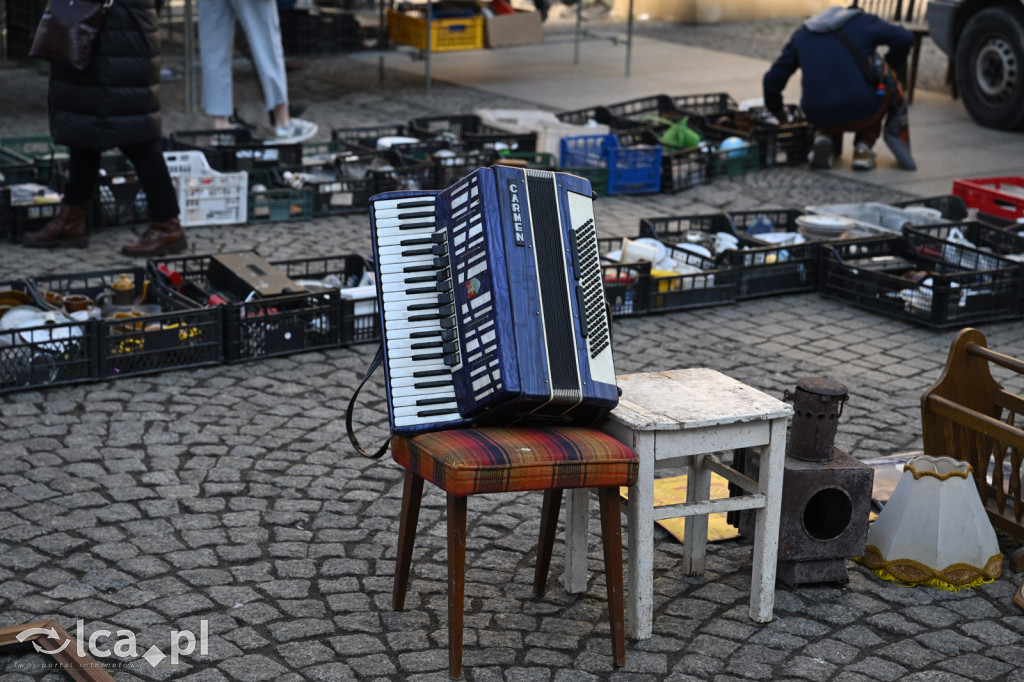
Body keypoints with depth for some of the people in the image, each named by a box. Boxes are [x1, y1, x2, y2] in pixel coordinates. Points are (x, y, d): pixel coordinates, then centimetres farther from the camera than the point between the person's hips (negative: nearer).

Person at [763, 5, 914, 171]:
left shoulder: (801, 35, 19)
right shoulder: (863, 22, 9)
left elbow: (772, 79, 19)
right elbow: (904, 39, -3)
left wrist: (776, 111, 37)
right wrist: (892, 67, 16)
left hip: (819, 118, 3)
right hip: (861, 114, -3)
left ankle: (823, 136, 6)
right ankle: (863, 148, 13)